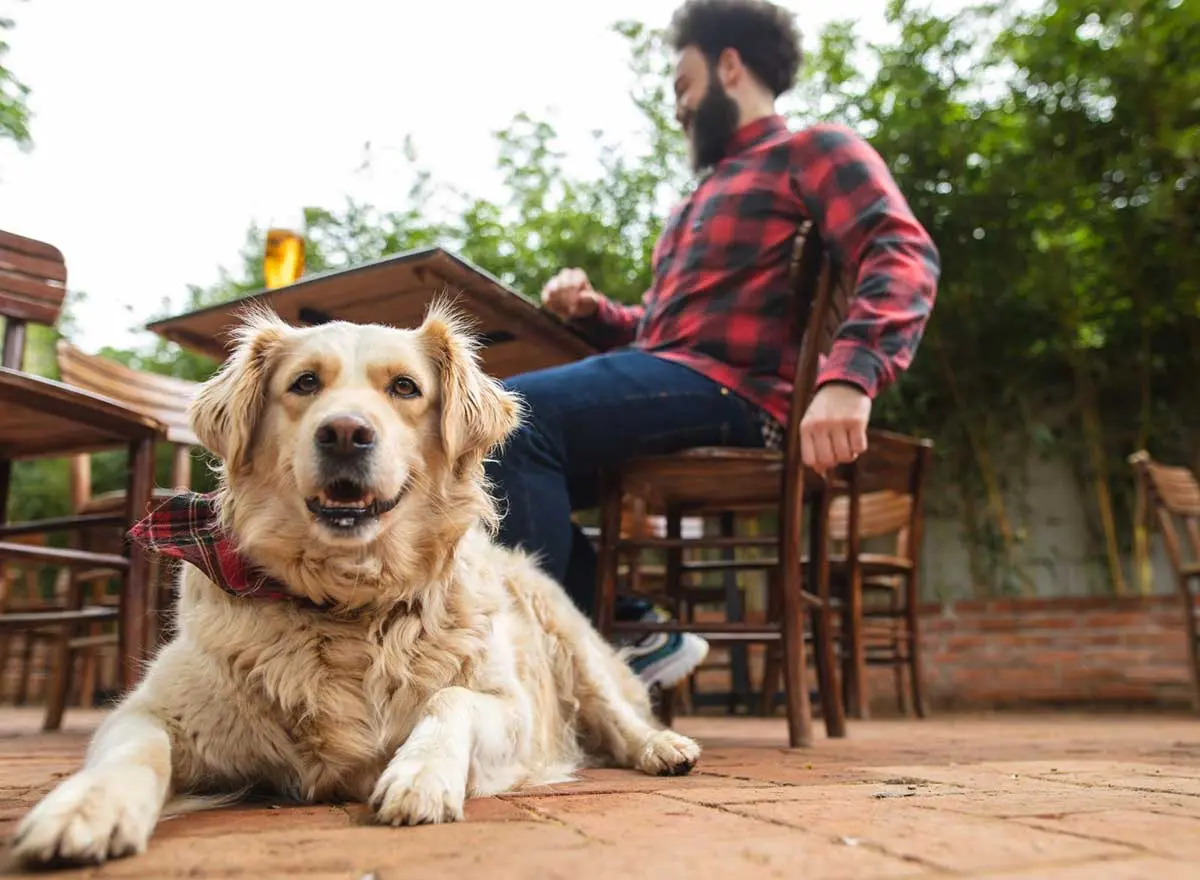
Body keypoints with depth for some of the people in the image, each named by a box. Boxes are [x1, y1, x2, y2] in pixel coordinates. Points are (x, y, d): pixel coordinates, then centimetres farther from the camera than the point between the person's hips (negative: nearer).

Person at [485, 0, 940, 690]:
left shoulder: (815, 151, 7)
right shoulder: (706, 193, 33)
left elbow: (905, 255, -12)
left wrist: (849, 375, -30)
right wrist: (591, 311, 14)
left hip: (731, 390, -9)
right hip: (666, 380, 10)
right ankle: (627, 629, -3)